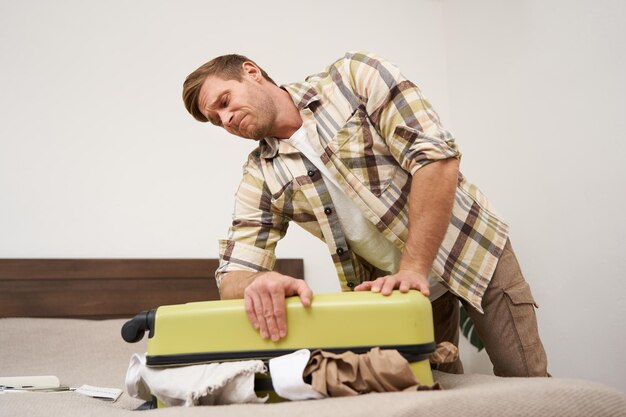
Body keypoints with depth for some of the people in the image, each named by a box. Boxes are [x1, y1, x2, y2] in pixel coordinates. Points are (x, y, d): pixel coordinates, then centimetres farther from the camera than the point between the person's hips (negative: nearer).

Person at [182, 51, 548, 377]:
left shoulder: (355, 76, -14)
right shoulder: (261, 177, -4)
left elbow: (437, 154, -23)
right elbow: (234, 276, -9)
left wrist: (414, 268, -29)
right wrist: (261, 282, -35)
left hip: (472, 245, -3)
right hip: (391, 280, 3)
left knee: (526, 383, -3)